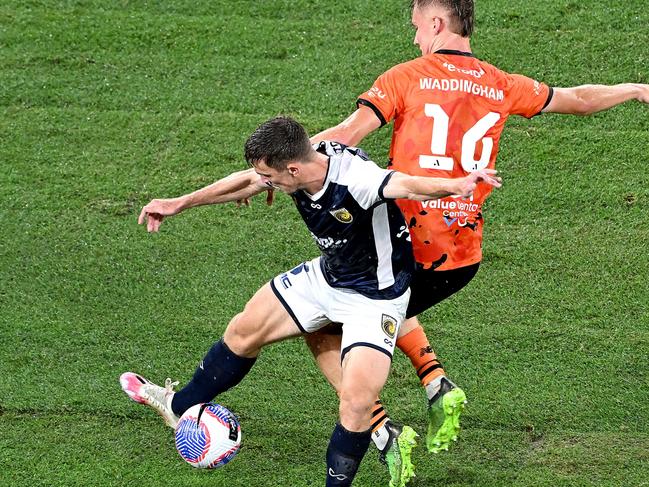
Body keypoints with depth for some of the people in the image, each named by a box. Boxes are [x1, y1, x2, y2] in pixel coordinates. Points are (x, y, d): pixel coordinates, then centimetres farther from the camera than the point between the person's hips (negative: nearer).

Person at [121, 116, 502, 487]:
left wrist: (454, 185, -78)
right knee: (245, 331, 18)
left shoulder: (355, 177, -38)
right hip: (327, 276, 8)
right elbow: (246, 182, 5)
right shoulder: (297, 163, -14)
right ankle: (180, 407, 42)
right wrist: (180, 204, 16)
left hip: (376, 297, -8)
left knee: (356, 400, -21)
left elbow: (408, 185, -56)